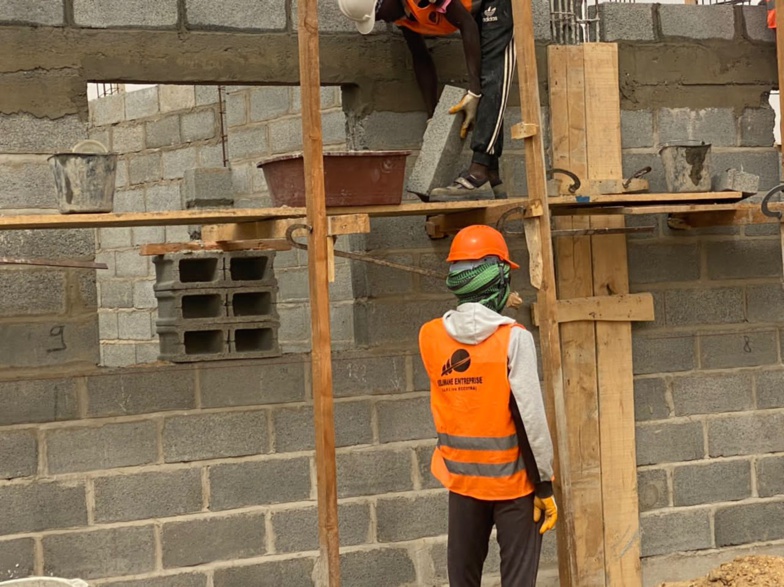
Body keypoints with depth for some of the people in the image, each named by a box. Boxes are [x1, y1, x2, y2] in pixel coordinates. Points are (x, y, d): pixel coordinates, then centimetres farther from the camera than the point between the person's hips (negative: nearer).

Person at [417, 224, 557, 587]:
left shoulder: (430, 338, -3)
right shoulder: (513, 338, -16)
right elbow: (530, 417, -17)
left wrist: (492, 313, 24)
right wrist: (544, 483, -10)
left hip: (462, 478, 4)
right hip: (512, 479, -4)